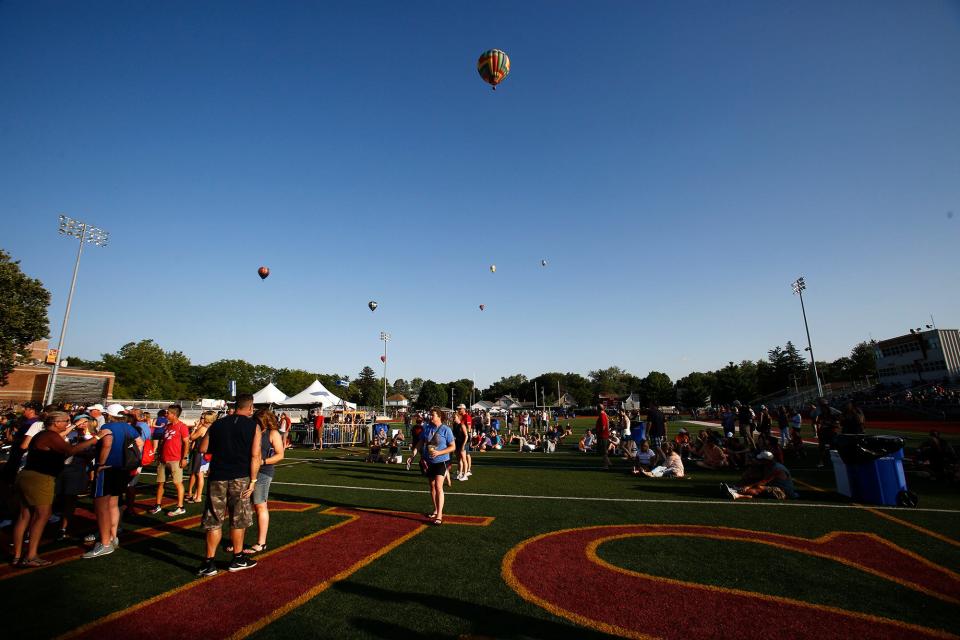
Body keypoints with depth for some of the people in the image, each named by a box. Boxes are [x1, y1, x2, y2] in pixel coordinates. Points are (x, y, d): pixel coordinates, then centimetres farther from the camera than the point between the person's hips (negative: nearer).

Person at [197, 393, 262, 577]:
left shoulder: (217, 424, 5)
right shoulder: (253, 427, -6)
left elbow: (202, 449, 8)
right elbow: (255, 456, -12)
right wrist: (253, 481, -6)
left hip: (217, 477, 2)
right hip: (240, 478, -2)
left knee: (214, 521, 12)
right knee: (238, 520, 12)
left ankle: (210, 563, 15)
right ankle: (238, 559, 24)